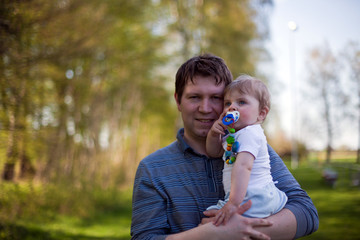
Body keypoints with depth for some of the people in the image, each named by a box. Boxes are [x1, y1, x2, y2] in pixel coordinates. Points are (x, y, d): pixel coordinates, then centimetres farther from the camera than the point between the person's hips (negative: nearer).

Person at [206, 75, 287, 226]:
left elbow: (243, 166, -28)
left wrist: (233, 203, -37)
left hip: (253, 201, -10)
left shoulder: (250, 133, -15)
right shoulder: (232, 134, 17)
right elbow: (213, 152, 28)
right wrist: (213, 134, 6)